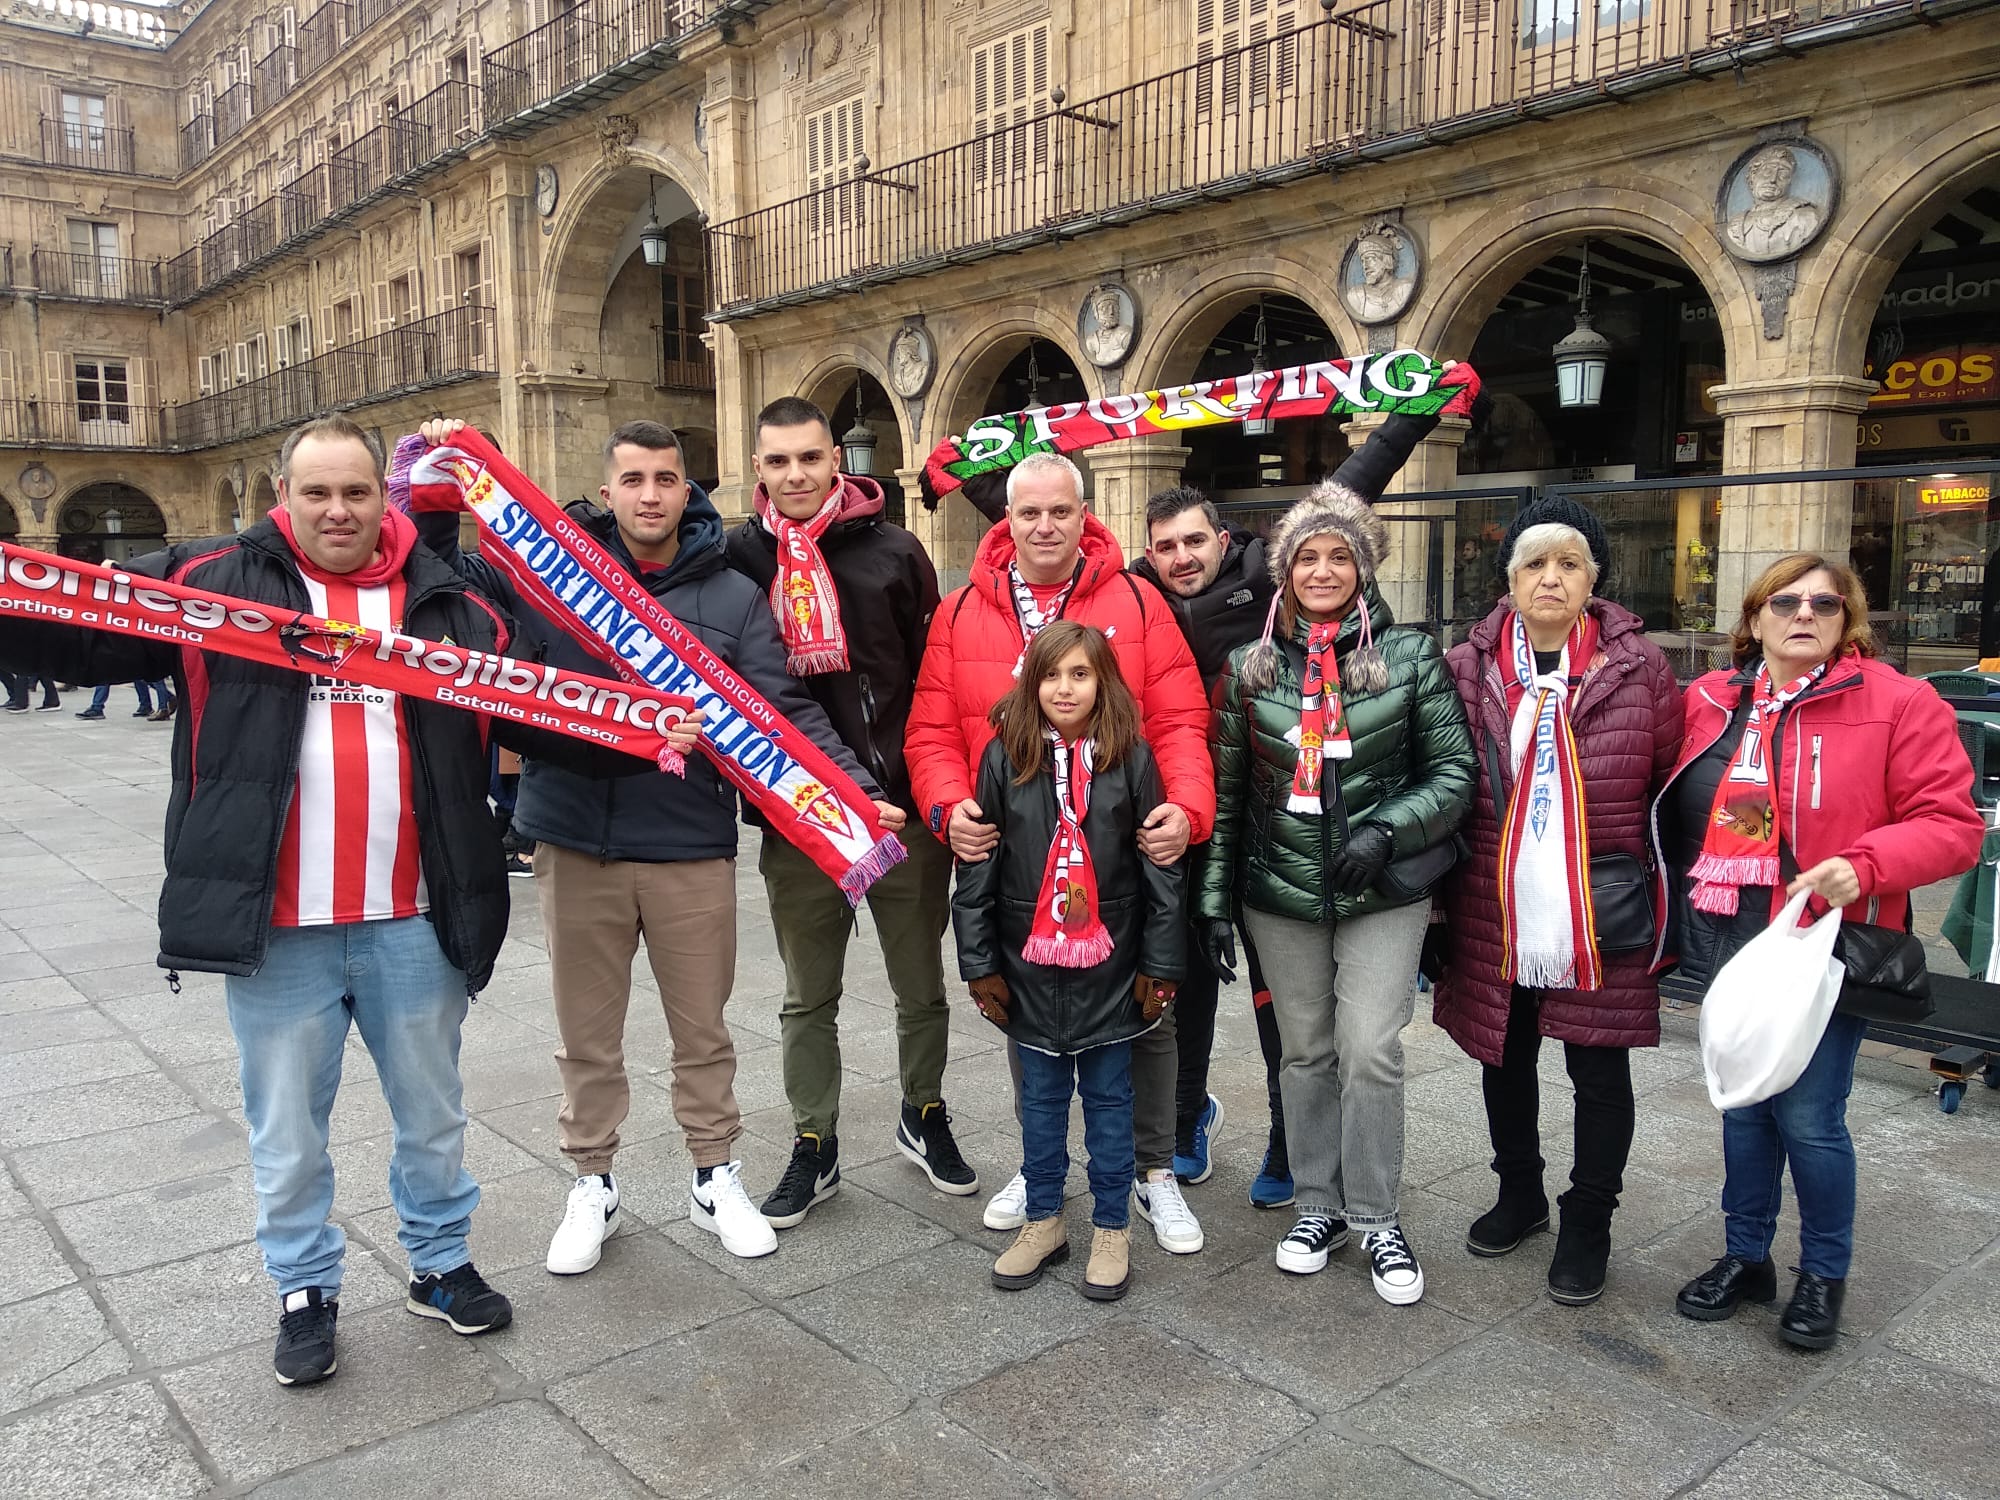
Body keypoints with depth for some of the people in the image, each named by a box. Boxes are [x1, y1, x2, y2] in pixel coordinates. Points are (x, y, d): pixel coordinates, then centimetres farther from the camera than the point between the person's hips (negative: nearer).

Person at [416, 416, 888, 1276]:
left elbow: (788, 712, -5)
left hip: (690, 847, 0)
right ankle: (592, 1184, 34)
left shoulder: (730, 595, 0)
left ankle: (716, 1179, 32)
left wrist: (857, 792, -17)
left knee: (702, 1026, 13)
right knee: (587, 1031, 15)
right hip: (576, 843, 1)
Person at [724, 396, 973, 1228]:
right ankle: (814, 1148, 30)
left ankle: (924, 1115, 37)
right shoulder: (739, 557, 2)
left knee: (921, 984, 14)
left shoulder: (894, 551, -3)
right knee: (808, 996, 13)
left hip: (906, 813, -1)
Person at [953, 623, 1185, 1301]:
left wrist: (1160, 966, -4)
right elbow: (977, 870, -1)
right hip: (1030, 965, 1)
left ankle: (1111, 1228, 25)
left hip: (1109, 966, -1)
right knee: (1040, 1097, 14)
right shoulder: (1004, 756, -3)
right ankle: (1043, 1220, 30)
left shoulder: (1130, 757, -5)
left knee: (1109, 1098, 11)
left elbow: (1161, 869, -3)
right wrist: (980, 965, -1)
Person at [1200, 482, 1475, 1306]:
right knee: (1306, 1053, 11)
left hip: (1383, 896, -2)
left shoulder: (1411, 656, -3)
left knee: (1371, 1053, -4)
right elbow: (1226, 791, 6)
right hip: (1282, 897, 2)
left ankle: (1377, 1217, 16)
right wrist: (1216, 898, 4)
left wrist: (1385, 831, -15)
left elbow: (1454, 771, 0)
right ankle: (1319, 1203, 29)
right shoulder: (1249, 666, 3)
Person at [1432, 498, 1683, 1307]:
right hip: (1495, 920, 2)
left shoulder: (1638, 666, -5)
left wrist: (1659, 890, 0)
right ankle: (1519, 1194, 40)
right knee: (1504, 1059, 18)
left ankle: (1589, 1223, 29)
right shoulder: (1465, 669, -2)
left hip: (1602, 925, -2)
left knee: (1599, 1072, 9)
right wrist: (1437, 895, 4)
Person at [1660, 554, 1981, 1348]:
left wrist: (1864, 865, -24)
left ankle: (1824, 1273, 24)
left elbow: (1952, 826, -9)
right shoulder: (1707, 701, 5)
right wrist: (1678, 911, 5)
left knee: (1808, 1117, -1)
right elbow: (1676, 811, 15)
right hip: (1728, 946, 4)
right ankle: (1745, 1257, 33)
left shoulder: (1899, 704, -7)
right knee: (1743, 1105, 15)